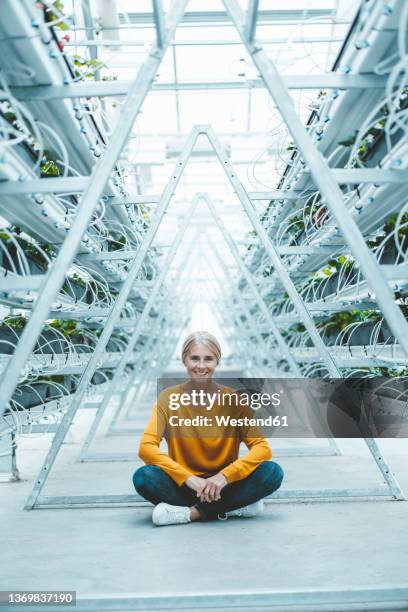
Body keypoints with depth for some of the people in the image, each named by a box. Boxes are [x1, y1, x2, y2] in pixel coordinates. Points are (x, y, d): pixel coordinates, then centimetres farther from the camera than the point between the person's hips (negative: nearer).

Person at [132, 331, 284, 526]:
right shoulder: (169, 398, -7)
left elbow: (263, 447, -12)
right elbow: (146, 447, -17)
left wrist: (225, 475, -26)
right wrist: (188, 478, -27)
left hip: (223, 485, 0)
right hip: (183, 484, 0)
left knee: (273, 472, -24)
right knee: (144, 477, -29)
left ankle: (191, 512, -20)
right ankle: (233, 507, -20)